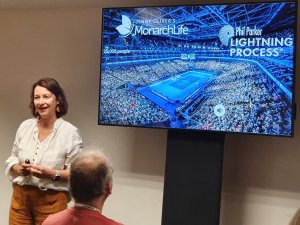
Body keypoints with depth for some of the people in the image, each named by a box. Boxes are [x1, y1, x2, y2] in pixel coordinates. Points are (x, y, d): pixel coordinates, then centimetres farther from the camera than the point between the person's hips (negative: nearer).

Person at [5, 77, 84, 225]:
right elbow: (12, 159, 12)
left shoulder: (70, 132, -10)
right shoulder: (25, 126, 4)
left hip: (51, 201, -4)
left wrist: (52, 174, -23)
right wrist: (19, 169, -9)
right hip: (20, 197, 4)